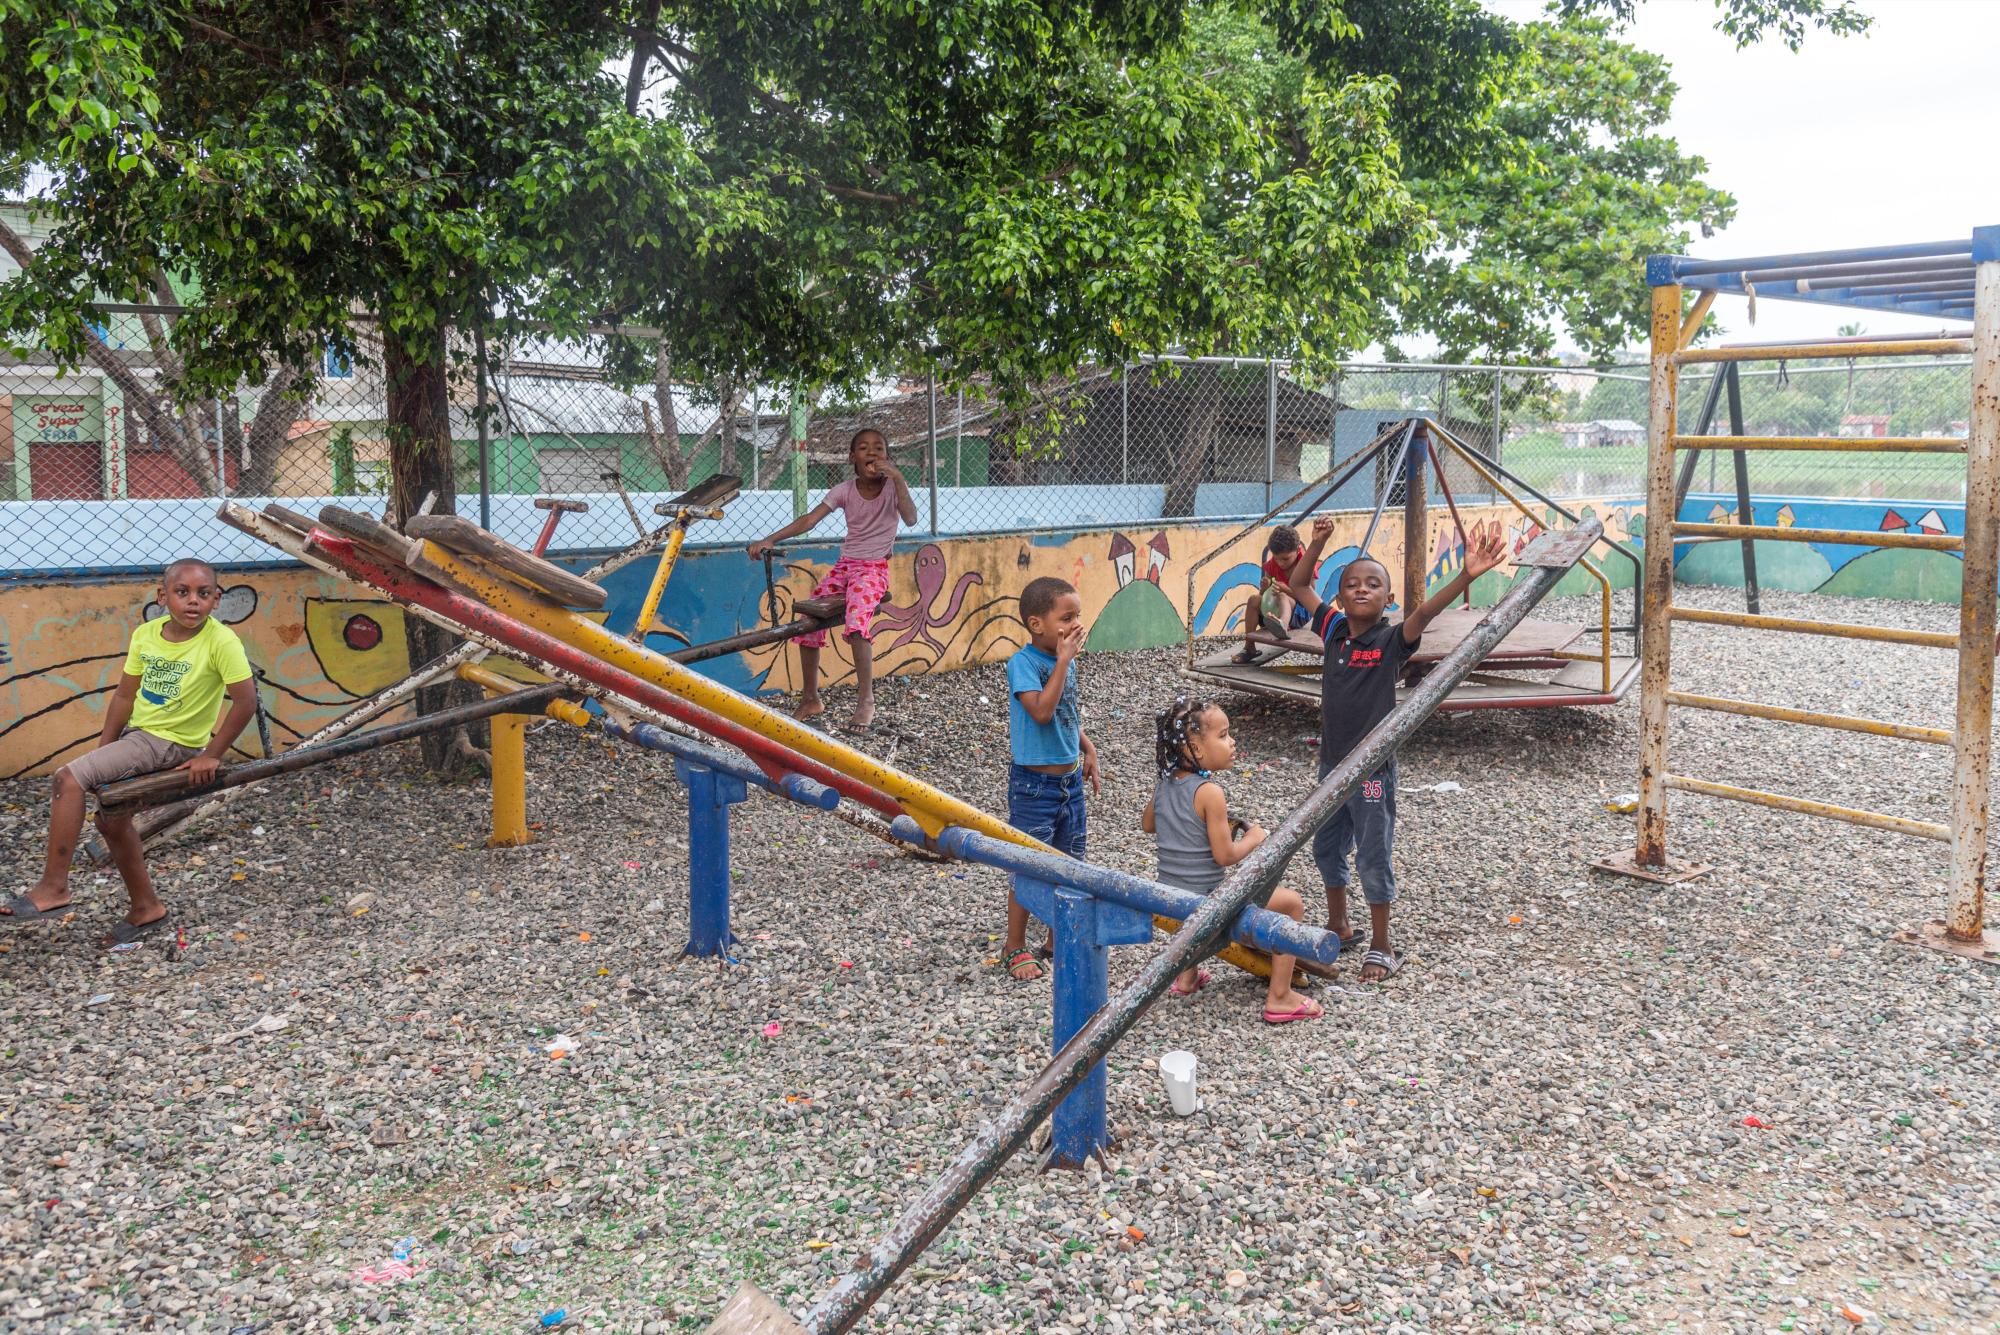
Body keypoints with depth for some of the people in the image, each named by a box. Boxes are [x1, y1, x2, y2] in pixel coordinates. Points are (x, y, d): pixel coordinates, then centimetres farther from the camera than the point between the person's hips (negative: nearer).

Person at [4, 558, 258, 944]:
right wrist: (101, 755, 5)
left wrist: (212, 755, -18)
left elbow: (246, 700, -22)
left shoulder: (220, 641, -21)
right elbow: (125, 696, 6)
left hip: (171, 743, -8)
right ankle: (145, 907, 34)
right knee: (111, 818, 16)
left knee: (68, 778, -18)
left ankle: (52, 889, -8)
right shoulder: (146, 635, -1)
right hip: (137, 732, 8)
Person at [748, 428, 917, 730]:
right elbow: (810, 519, -8)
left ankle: (866, 701, -23)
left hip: (874, 569, -4)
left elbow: (910, 518, -23)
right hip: (844, 566, 4)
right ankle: (810, 699, 9)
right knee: (808, 622, -8)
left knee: (856, 622, -31)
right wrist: (770, 540, -20)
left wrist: (897, 477, -30)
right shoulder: (845, 490, 1)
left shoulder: (893, 485, -5)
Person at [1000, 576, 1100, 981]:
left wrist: (1087, 749, 10)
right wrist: (1064, 661, -28)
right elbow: (1041, 711, -32)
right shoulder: (1022, 663, -19)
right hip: (1034, 784, -7)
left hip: (1071, 778, 7)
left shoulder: (1066, 659, 4)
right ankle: (1015, 945, 19)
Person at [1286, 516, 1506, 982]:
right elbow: (1299, 586, 10)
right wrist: (1318, 543, -1)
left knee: (1373, 858, 3)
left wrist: (1467, 576, -48)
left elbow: (1424, 612, -33)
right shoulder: (1334, 631, 1)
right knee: (1327, 847, 19)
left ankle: (1381, 948, 17)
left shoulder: (1391, 641, -14)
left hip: (1372, 768, -6)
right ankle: (1338, 927, 39)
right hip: (1332, 763, 6)